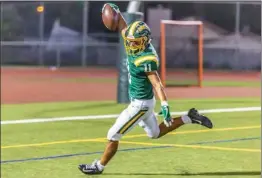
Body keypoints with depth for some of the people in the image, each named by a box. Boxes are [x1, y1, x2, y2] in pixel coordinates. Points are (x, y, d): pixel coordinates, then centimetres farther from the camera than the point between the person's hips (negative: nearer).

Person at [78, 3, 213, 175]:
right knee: (155, 134, 26)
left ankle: (99, 166, 18)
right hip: (138, 100, 10)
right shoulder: (135, 45, -5)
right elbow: (124, 28, 10)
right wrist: (116, 11, -4)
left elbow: (157, 84, -33)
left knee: (113, 135, 1)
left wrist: (165, 106, -42)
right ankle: (190, 118, 25)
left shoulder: (147, 60, -29)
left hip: (141, 104, -10)